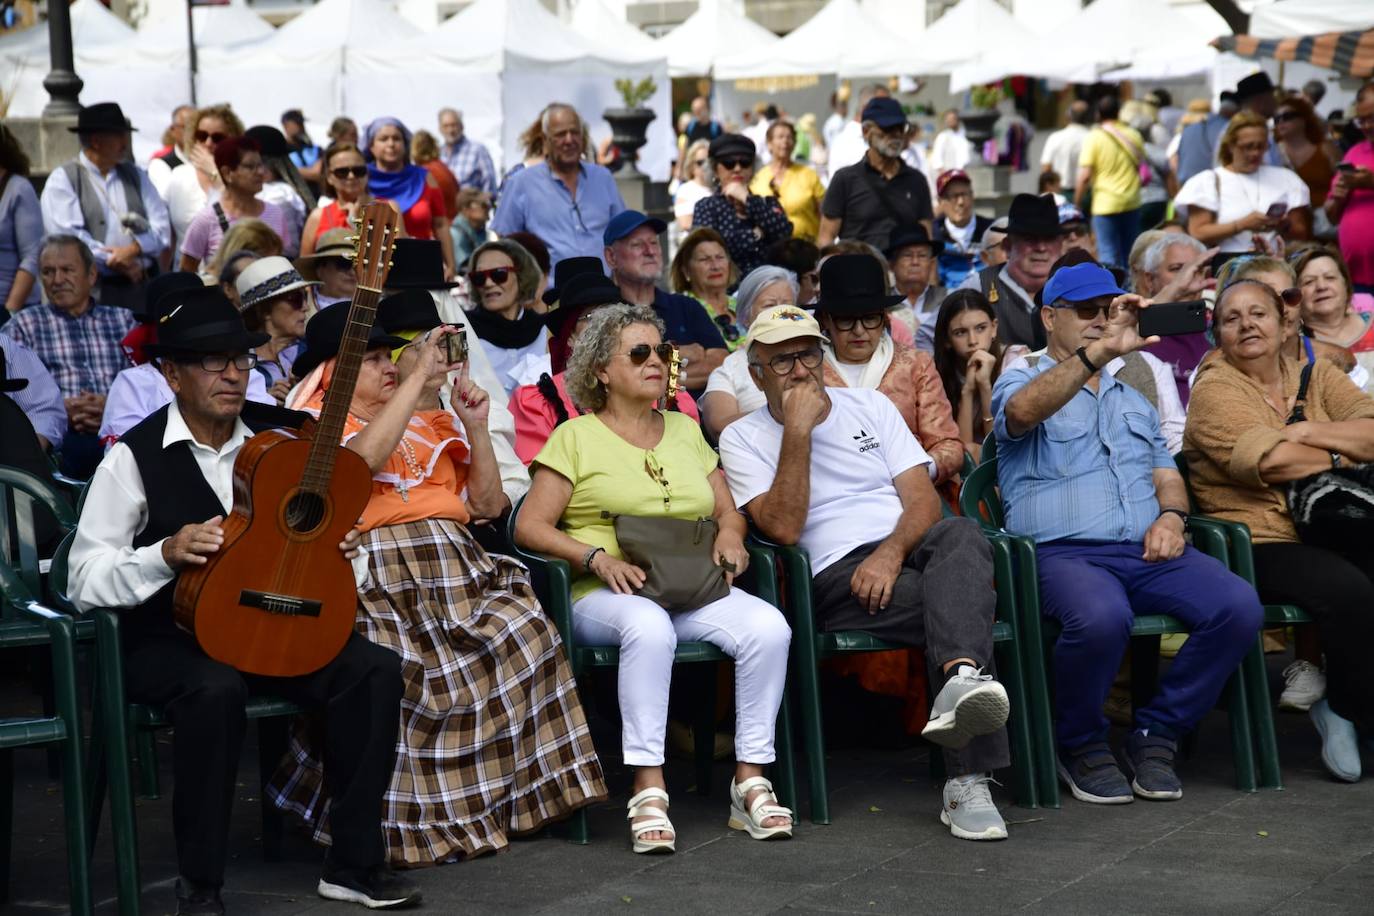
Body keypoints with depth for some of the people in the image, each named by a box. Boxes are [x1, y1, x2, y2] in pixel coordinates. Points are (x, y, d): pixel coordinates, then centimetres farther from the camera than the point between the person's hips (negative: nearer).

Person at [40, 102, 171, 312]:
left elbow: (161, 230, 8)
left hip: (142, 287, 4)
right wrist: (114, 261, -8)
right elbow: (66, 235, -9)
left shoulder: (136, 175, 16)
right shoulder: (62, 180, 2)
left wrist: (133, 249, -11)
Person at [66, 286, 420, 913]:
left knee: (375, 669, -18)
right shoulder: (134, 458, -6)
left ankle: (354, 863, -8)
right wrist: (166, 554, -27)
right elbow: (84, 581, -10)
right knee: (216, 689, -38)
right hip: (164, 642, -5)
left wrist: (337, 551, -3)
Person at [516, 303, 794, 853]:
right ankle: (648, 790, -38)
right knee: (649, 627, -40)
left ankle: (750, 782, -22)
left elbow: (727, 511, 25)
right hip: (607, 598, -4)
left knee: (769, 626, -26)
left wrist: (729, 536, 1)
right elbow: (529, 526, -1)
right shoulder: (576, 437, 7)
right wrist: (596, 557, -15)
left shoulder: (685, 431, 23)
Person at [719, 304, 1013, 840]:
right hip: (836, 576, -3)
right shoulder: (743, 438, 11)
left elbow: (923, 499, 9)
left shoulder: (869, 406, 20)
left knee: (961, 536, -35)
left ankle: (962, 680, -60)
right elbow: (783, 527, -6)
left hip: (907, 551, 3)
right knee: (965, 598, -32)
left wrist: (891, 554, -12)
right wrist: (797, 429, -8)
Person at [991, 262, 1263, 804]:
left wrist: (1172, 515, 0)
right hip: (1063, 552, -5)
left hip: (1149, 551, 6)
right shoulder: (1020, 383, 10)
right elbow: (1023, 410, -16)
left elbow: (1166, 474, 25)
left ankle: (1156, 735, -6)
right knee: (1102, 616, -40)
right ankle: (1080, 744, -11)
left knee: (1239, 607, -23)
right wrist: (1103, 350, -27)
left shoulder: (1132, 400, 31)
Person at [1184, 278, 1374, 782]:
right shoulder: (1215, 389, 0)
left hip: (1333, 534, 5)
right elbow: (1269, 461, -16)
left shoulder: (1317, 377, 16)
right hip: (1262, 545, -5)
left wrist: (1308, 431, -11)